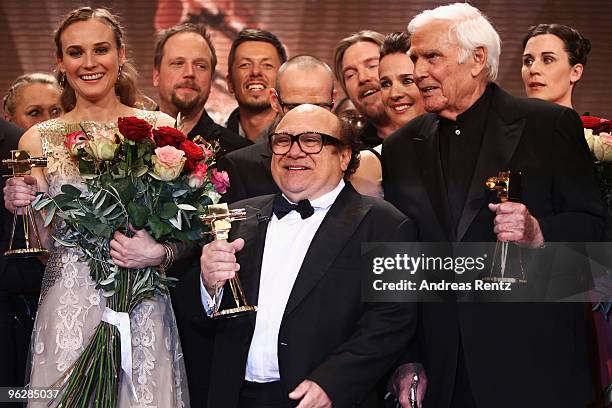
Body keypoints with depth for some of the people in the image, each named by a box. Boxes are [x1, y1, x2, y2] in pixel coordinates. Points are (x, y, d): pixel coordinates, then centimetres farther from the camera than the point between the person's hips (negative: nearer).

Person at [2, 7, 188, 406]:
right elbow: (44, 243, 6)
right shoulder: (38, 140, 4)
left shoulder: (160, 128, 2)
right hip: (69, 311, 0)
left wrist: (160, 251, -13)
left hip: (144, 310, 0)